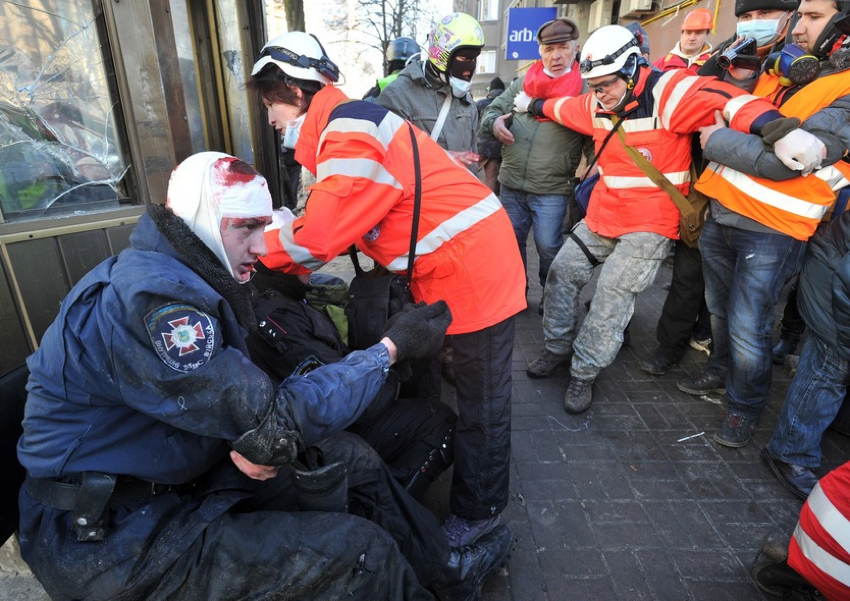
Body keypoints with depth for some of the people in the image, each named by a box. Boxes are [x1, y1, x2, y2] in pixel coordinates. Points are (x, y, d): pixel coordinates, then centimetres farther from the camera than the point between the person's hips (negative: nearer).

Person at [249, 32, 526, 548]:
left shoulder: (349, 131, -18)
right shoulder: (347, 126, 15)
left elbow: (322, 233, -21)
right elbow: (341, 220, 12)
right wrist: (274, 239, 6)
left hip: (474, 268, -10)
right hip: (449, 268, 11)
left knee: (481, 405, 6)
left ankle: (479, 510, 26)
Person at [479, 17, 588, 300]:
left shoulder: (584, 90, -3)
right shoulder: (522, 83, 8)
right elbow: (492, 109, 15)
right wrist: (494, 122, -8)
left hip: (552, 190, -4)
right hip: (511, 184, 4)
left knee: (548, 249, 0)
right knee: (510, 243, 14)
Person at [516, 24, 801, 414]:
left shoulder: (667, 92, -18)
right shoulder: (597, 105, 4)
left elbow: (727, 101, -32)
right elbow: (564, 108, 25)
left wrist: (777, 129, -50)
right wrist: (533, 106, 41)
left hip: (650, 224, -7)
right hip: (603, 213, 8)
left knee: (612, 296, -11)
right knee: (562, 272, 7)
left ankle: (584, 374, 6)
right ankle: (556, 348, 25)